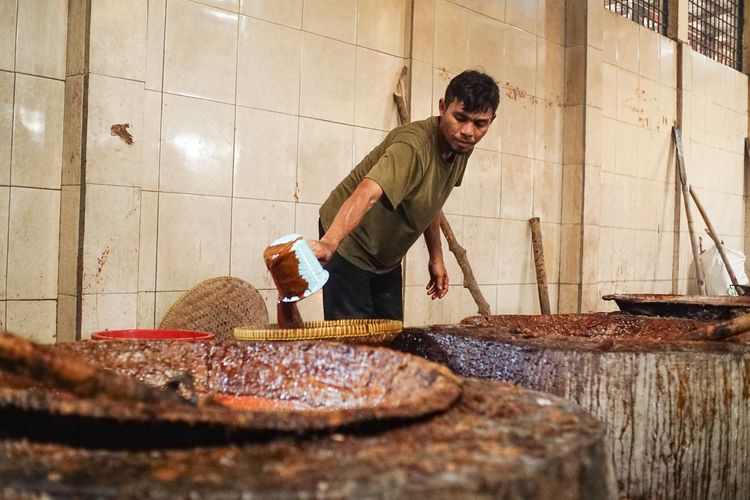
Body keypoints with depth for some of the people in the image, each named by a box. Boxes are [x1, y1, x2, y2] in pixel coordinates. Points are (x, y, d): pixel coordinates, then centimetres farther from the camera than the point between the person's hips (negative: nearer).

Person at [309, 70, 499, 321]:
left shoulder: (462, 145, -5)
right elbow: (367, 193, -47)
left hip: (388, 256, 8)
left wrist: (436, 257, 12)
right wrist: (328, 242, -63)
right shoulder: (413, 146, -31)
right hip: (348, 245, -8)